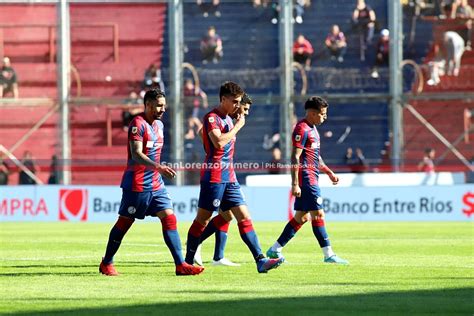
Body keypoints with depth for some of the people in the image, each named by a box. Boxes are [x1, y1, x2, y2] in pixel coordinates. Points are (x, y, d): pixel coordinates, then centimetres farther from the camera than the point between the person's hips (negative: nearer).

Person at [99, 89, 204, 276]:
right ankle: (106, 264, 15)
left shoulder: (159, 125, 13)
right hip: (136, 183, -8)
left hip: (156, 183, 8)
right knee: (124, 222, 2)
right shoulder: (138, 124, -14)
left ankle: (180, 265, -7)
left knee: (169, 218, -3)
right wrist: (158, 167, -35)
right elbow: (136, 154, -24)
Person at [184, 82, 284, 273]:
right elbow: (219, 142, -24)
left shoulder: (228, 119, 17)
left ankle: (260, 260, -8)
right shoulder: (211, 118, -10)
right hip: (213, 177, -8)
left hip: (229, 178, 8)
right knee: (202, 220, -1)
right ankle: (188, 261, 9)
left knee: (244, 218, -2)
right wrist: (237, 126, -15)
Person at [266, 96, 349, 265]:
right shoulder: (302, 129, -14)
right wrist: (295, 184, -22)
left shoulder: (312, 129, 18)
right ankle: (328, 254, -8)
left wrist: (329, 172, 24)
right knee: (318, 214, -9)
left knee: (301, 217, 11)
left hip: (311, 178, 11)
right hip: (306, 178, -11)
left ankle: (275, 249, 15)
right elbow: (295, 157, -18)